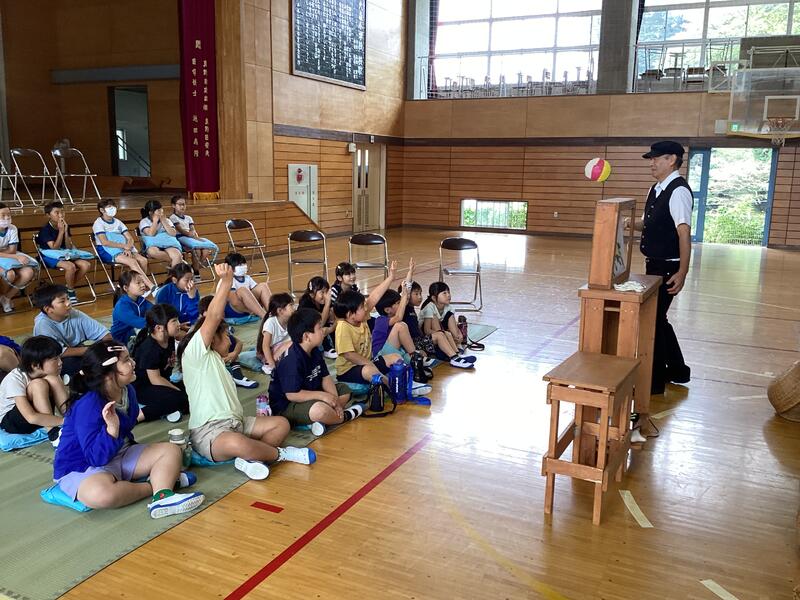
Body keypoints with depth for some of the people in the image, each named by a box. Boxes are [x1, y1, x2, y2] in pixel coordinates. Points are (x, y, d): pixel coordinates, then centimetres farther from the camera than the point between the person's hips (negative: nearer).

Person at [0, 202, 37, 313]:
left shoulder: (12, 228, -4)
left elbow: (12, 250, -5)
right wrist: (16, 257, -29)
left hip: (10, 257, 5)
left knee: (29, 272, -21)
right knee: (10, 274, -34)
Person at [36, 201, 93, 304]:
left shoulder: (65, 226, 7)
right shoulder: (45, 229, -11)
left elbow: (69, 247, 0)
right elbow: (54, 248, -19)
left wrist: (66, 231, -11)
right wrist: (61, 231, -21)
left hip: (64, 255, 6)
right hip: (50, 256, -6)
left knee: (86, 265, -17)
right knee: (70, 266, -35)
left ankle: (68, 287, 2)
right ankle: (71, 291, -10)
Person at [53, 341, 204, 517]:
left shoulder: (128, 391, -1)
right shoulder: (88, 405, -26)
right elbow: (96, 457, -29)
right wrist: (112, 427, -41)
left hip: (120, 456, 9)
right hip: (82, 469, -8)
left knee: (171, 450, 0)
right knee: (100, 493, -41)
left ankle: (161, 498, -26)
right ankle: (156, 484, -18)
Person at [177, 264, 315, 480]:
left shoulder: (214, 358, 27)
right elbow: (213, 318, -17)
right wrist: (226, 281, -22)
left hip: (235, 423, 10)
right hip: (208, 433, -10)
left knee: (281, 424, 2)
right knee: (237, 444, -42)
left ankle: (249, 459, -19)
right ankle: (280, 454, -14)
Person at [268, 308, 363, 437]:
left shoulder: (315, 352, 3)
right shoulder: (291, 361, -26)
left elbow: (325, 377, 4)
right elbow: (292, 394, -28)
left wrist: (334, 400, -10)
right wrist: (322, 395, -26)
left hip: (310, 396, 10)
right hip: (286, 406, -10)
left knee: (344, 390, 12)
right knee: (320, 410, -39)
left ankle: (319, 420, -13)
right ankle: (345, 416, -4)